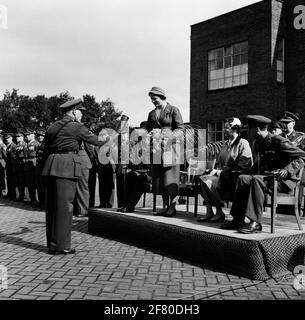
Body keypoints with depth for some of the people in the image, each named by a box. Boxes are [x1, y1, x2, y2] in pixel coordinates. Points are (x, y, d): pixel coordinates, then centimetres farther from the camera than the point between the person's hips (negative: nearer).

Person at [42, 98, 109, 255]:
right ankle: (62, 245, -1)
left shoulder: (52, 127, 18)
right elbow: (96, 140, 6)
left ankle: (52, 243, 17)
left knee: (51, 205, 10)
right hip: (67, 166, -7)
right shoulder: (77, 127, -2)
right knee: (64, 205, -4)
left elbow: (45, 150, 19)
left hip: (50, 166, 7)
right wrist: (106, 138, 26)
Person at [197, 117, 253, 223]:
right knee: (203, 178, -16)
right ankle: (209, 212, -16)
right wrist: (217, 170, 3)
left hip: (235, 177, -8)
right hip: (224, 175, 8)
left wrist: (223, 171, -15)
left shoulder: (243, 143, -5)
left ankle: (219, 213, -12)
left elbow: (243, 164, -14)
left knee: (210, 182, -26)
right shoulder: (227, 144, 21)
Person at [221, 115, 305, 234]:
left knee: (256, 179, -33)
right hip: (264, 177, 7)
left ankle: (255, 222, -36)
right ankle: (237, 220, -20)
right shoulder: (256, 143, 15)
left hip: (283, 181, -7)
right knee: (242, 178, -17)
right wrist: (247, 173, 8)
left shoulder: (279, 141, -10)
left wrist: (287, 170, -26)